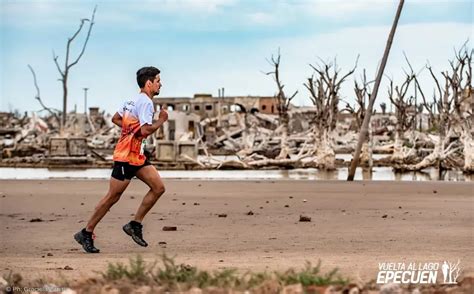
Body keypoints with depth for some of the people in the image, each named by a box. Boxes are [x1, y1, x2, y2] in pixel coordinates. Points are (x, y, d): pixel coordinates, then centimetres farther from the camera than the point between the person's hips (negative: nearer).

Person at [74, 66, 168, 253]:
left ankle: (135, 225, 7)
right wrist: (161, 120, -10)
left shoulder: (134, 100, 14)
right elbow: (146, 130, -26)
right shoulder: (146, 102, -16)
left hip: (137, 155, 10)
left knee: (158, 188, 2)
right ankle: (86, 234, 6)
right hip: (127, 155, -10)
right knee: (113, 196, -3)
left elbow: (115, 119, 24)